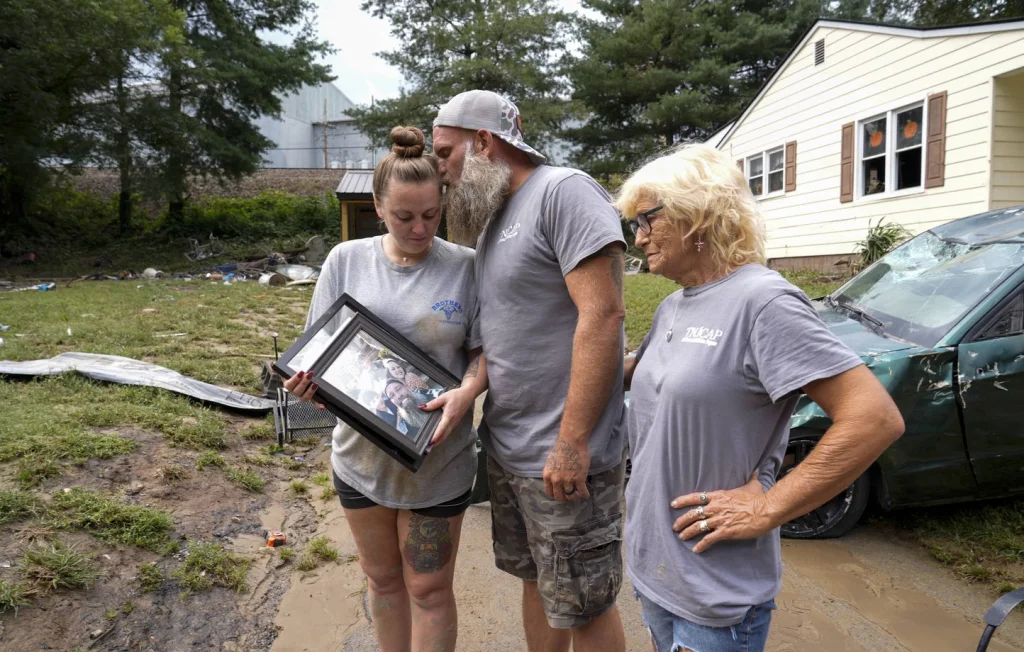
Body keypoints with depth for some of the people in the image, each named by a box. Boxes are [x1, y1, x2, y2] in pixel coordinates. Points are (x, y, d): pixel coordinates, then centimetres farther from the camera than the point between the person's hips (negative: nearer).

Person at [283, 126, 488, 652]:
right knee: (382, 578, 22)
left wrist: (467, 391, -25)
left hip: (438, 459, -2)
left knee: (429, 589, 11)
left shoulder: (464, 267, -8)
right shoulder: (346, 259, -2)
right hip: (361, 454, 3)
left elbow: (483, 350, -4)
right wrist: (310, 380, -19)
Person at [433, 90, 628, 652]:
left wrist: (571, 442, -24)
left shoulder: (563, 192, -14)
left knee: (581, 605, 8)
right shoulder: (493, 217, 14)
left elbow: (601, 315, -22)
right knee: (534, 580, 21)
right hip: (505, 447, 8)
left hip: (561, 456, -8)